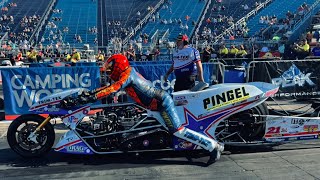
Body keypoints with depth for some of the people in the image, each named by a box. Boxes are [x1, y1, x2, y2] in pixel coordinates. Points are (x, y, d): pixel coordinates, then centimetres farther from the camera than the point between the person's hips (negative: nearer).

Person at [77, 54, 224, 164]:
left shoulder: (127, 75, -11)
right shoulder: (129, 72, 16)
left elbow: (112, 89, -21)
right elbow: (111, 86, 22)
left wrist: (92, 98, -20)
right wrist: (91, 92, 18)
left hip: (161, 101, -10)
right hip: (161, 98, 10)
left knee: (178, 130, -12)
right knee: (176, 127, 15)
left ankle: (213, 146, -11)